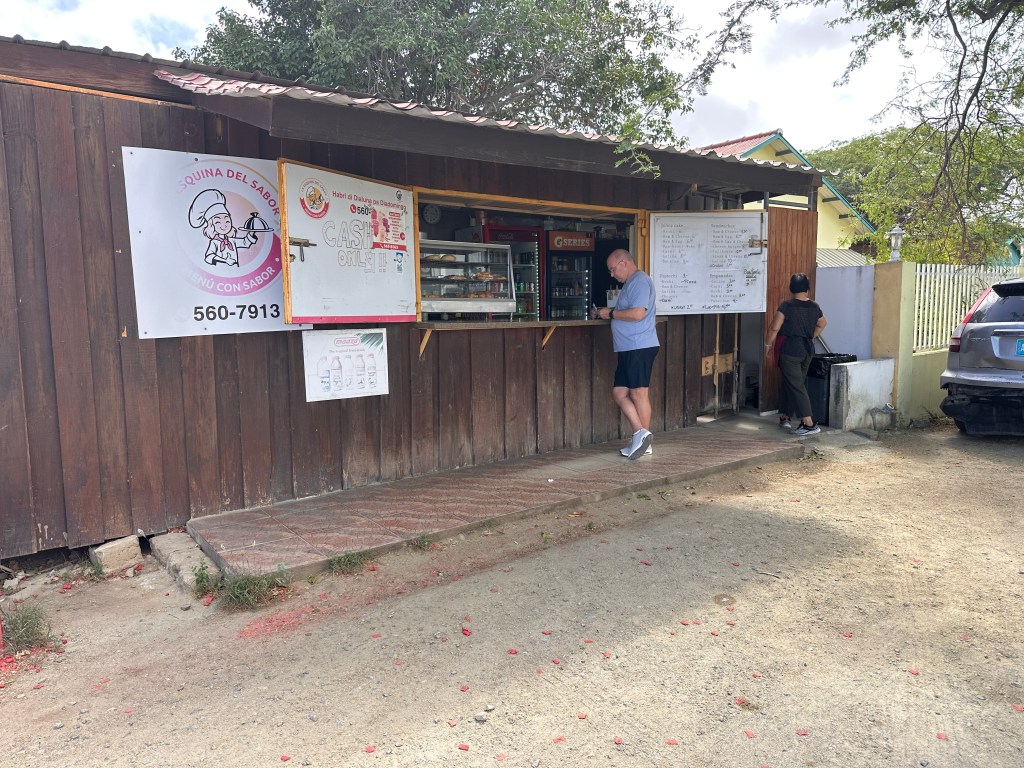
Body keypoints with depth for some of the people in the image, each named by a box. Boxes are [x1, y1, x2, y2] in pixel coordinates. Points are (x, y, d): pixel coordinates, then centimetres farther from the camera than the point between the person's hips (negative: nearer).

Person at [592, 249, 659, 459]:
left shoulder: (640, 280, -10)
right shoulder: (631, 283, 22)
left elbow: (638, 313, -22)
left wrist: (611, 313, -10)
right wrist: (606, 313, 13)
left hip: (640, 347, -10)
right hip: (629, 348, 10)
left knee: (638, 393, -5)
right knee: (619, 393, 7)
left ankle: (643, 436, 3)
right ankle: (640, 434, 8)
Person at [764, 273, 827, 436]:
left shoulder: (787, 306, -13)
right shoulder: (814, 307, 6)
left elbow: (774, 329, -13)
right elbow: (822, 324, 25)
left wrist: (768, 345, 1)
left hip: (790, 350, -6)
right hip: (808, 350, 6)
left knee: (796, 386, -6)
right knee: (790, 383, 17)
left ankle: (809, 424, -11)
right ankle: (784, 418, 26)